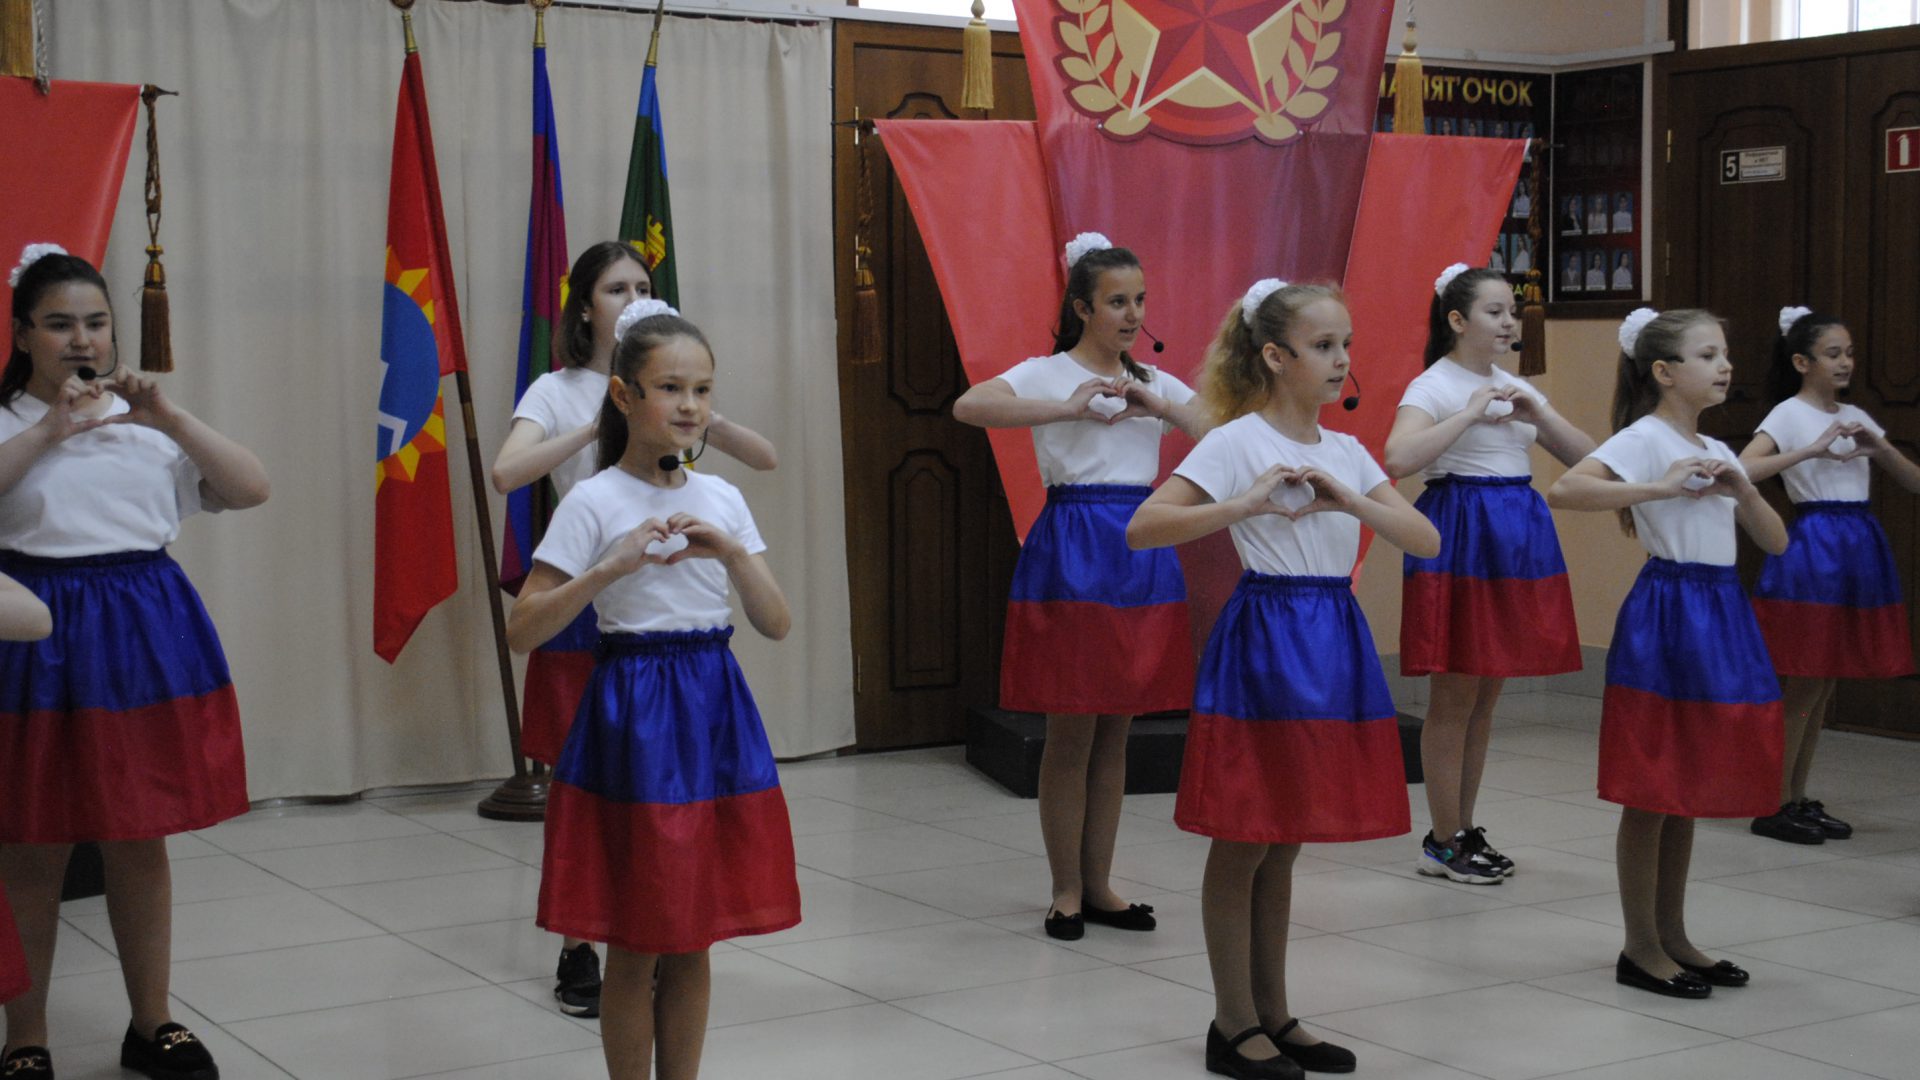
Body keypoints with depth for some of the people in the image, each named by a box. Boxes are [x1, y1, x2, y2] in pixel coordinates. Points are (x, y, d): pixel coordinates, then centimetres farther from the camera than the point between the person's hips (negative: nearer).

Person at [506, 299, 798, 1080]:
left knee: (692, 942, 11)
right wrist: (614, 566, -23)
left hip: (715, 709, 4)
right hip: (634, 712, -4)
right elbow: (522, 631, -13)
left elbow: (776, 625, 3)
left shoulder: (721, 499, 6)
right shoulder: (595, 503, -7)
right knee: (636, 947, 3)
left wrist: (732, 554, -13)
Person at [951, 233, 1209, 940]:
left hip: (1142, 551, 5)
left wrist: (1157, 406, -11)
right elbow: (968, 408, -22)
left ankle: (1099, 886, 19)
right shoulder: (1047, 375, -3)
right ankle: (1067, 889, 11)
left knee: (1115, 733, 10)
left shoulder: (1156, 383, 14)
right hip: (1071, 550, -5)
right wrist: (1070, 409, -27)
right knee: (1070, 734, 0)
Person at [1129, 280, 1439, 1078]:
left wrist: (1351, 501, -12)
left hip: (1333, 643, 7)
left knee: (1283, 845, 14)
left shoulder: (1345, 452, 11)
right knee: (1243, 843, 2)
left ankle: (1274, 1016, 23)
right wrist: (1245, 506, -26)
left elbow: (1427, 542, 3)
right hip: (1265, 640, -6)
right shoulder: (1236, 442, -8)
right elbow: (1141, 529, -17)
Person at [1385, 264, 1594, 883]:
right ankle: (1444, 843, 6)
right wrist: (1470, 413, -22)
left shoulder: (1516, 388, 14)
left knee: (1486, 697, 12)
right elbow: (1398, 459, -26)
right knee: (1454, 697, -2)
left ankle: (1465, 831, 21)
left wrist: (1536, 416, -5)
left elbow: (1585, 458, 11)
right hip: (1461, 535, -7)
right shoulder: (1433, 387, -7)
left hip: (1515, 537, 7)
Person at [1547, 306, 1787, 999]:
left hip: (1720, 616, 8)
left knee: (1690, 788, 13)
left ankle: (1673, 937, 23)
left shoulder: (1717, 452, 15)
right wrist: (1659, 488, -27)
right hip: (1667, 611, -8)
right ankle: (1641, 949, 7)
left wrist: (1741, 488, -4)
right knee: (1653, 792, -1)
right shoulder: (1645, 439, -9)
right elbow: (1563, 490, -26)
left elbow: (1776, 542, 13)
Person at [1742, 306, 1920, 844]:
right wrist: (1812, 451, -24)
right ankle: (1775, 806, 4)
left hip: (1859, 546, 7)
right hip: (1814, 543, -7)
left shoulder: (1855, 417, 12)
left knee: (1824, 686, 10)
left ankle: (1798, 800, 17)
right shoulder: (1788, 416, -6)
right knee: (1804, 684, -4)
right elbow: (1742, 470, -22)